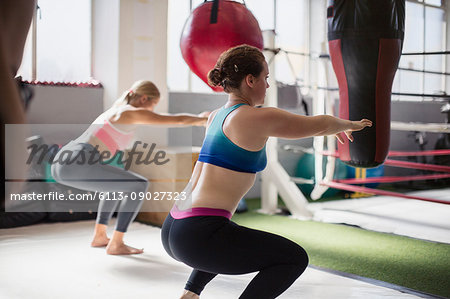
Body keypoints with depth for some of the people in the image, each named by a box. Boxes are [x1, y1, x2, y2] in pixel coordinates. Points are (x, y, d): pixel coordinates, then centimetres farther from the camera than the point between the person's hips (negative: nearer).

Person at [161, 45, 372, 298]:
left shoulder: (217, 116, 17)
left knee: (238, 239, 40)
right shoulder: (255, 118, -9)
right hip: (200, 236, -9)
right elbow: (319, 125, 4)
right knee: (295, 258, 4)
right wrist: (349, 124, 27)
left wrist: (334, 128, 42)